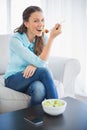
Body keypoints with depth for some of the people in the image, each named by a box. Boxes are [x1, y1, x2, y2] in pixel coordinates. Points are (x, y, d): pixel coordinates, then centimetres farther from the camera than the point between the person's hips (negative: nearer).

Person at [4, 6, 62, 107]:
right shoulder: (15, 39, -20)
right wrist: (52, 37, -31)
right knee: (44, 71, -31)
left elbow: (44, 63, -4)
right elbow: (40, 62, -26)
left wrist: (34, 65, -29)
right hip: (13, 80, -3)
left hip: (31, 79, 3)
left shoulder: (43, 38, -4)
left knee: (39, 88, -35)